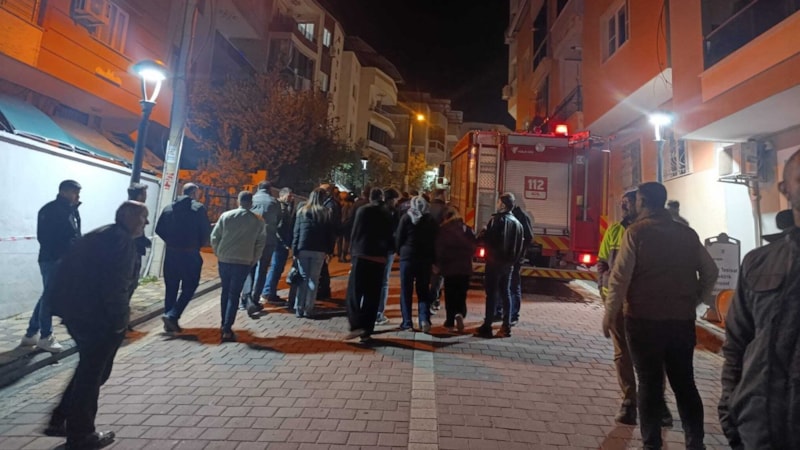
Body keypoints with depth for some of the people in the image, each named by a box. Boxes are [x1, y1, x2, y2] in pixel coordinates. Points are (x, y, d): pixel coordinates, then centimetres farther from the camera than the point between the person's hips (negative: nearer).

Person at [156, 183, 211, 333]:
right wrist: (201, 244, 8)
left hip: (171, 253, 5)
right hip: (190, 254, -5)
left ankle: (170, 322, 18)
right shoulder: (199, 208, -7)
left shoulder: (169, 208, 8)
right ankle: (172, 315, -7)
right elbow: (206, 230, -11)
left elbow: (159, 229, 6)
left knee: (171, 288, 12)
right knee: (189, 287, 5)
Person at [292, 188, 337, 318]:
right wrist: (329, 250, 4)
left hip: (303, 248, 1)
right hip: (319, 250, -1)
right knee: (313, 280, 5)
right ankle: (308, 309, 5)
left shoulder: (302, 210, 5)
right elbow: (332, 234, 0)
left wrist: (294, 249, 3)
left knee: (303, 278, 9)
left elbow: (296, 231, 2)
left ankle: (299, 308, 9)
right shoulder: (328, 213, 1)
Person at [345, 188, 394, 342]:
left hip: (362, 255, -3)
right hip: (379, 258, 3)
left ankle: (356, 325, -13)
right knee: (372, 296, 7)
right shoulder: (388, 214, 8)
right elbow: (390, 236, 8)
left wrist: (352, 250, 4)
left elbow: (355, 232, -2)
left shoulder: (363, 210, 0)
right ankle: (367, 331, 10)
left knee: (354, 292, 2)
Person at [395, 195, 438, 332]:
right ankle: (424, 319, -6)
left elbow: (399, 238, -2)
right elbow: (435, 241, 5)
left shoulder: (406, 218, -1)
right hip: (425, 259, 2)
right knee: (424, 290, 8)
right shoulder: (431, 220, 5)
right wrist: (433, 259, 10)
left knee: (406, 291, 5)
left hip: (407, 257, -2)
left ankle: (407, 322, 5)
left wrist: (400, 252, 13)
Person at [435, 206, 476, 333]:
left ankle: (450, 320, 12)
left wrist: (438, 264, 1)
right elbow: (473, 246, 4)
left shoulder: (443, 229, -6)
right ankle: (460, 314, -14)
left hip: (449, 266, -2)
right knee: (461, 294, 9)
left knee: (450, 295, 9)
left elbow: (439, 249, -8)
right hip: (465, 266, 2)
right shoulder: (467, 229, 3)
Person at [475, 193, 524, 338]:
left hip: (495, 261, -6)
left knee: (492, 293, -3)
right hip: (508, 263, 7)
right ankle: (506, 327, 14)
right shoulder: (517, 223, 11)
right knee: (505, 293, 11)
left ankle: (487, 326, 0)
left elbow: (488, 239, -17)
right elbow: (521, 245, 12)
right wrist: (513, 260, 17)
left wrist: (484, 233, 2)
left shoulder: (497, 220, -12)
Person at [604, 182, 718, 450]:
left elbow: (620, 277, -14)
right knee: (684, 382, 15)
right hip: (682, 320, 4)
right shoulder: (687, 233, 6)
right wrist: (693, 302, 20)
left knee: (650, 383, 6)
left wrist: (610, 314, -7)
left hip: (644, 319, -4)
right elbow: (710, 272, 11)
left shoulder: (636, 231, -9)